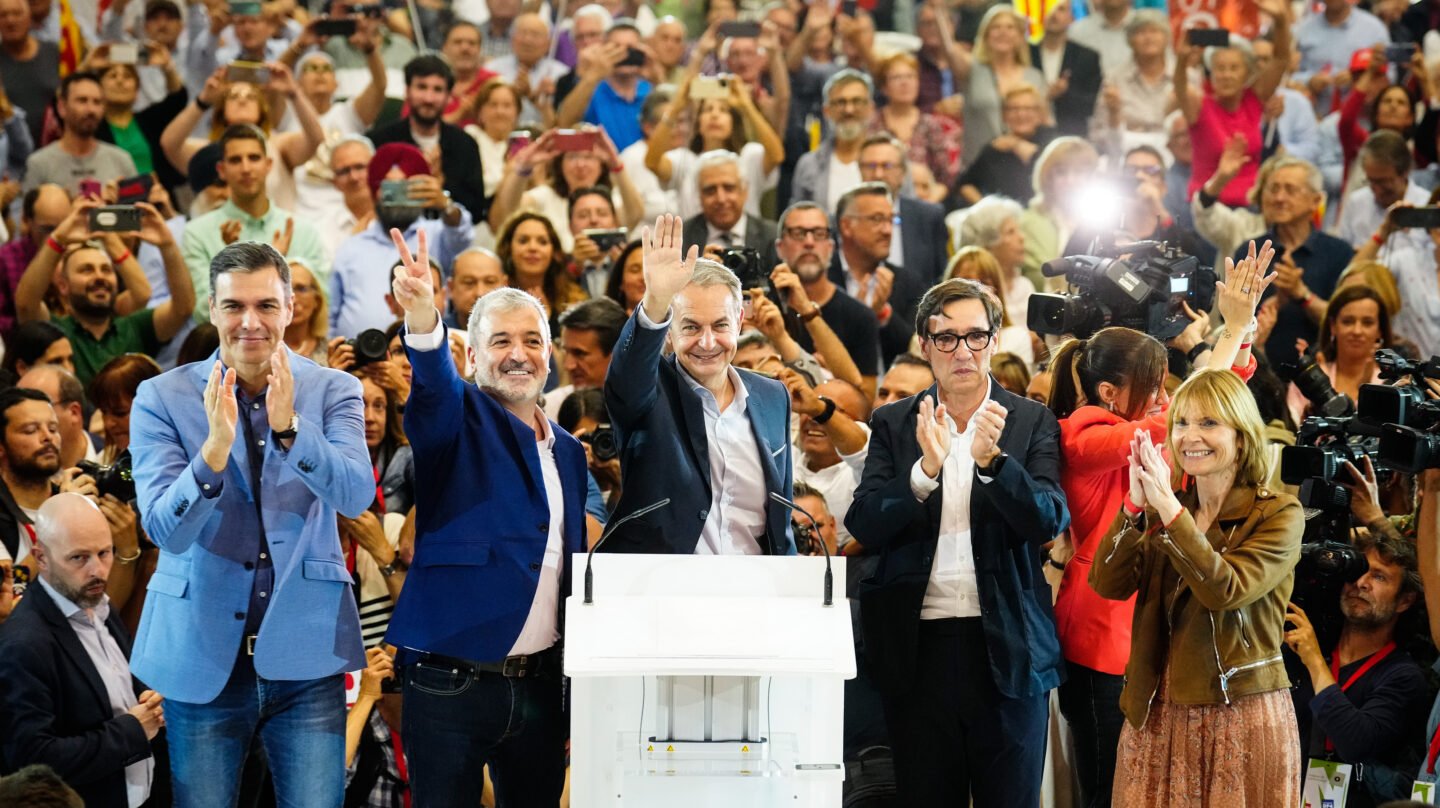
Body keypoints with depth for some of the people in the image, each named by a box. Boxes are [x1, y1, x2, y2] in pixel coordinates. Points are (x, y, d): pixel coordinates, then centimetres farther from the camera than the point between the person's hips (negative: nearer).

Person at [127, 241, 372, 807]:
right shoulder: (162, 398, -1)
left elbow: (356, 496, -14)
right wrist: (214, 450, -28)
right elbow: (163, 530, -11)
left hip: (306, 651, 0)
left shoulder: (333, 391, 2)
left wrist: (288, 427, -29)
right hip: (201, 652, 0)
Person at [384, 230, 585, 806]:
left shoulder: (567, 451, 14)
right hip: (450, 686, -5)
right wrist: (423, 320, -48)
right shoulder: (459, 420, -2)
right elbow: (433, 389, -26)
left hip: (541, 686, 5)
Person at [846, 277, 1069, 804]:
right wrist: (926, 468, -20)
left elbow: (1050, 520, -8)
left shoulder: (1032, 422, 3)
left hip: (1006, 644, -1)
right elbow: (864, 526, -4)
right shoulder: (893, 424, 7)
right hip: (919, 646, 1)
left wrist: (992, 459, -23)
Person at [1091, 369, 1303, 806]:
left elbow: (1225, 591, -19)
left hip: (1243, 717, -4)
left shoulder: (1278, 515, -4)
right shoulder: (1163, 509, 10)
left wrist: (1169, 509, -23)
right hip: (1157, 715, 4)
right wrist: (1135, 504, -16)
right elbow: (1109, 584, -4)